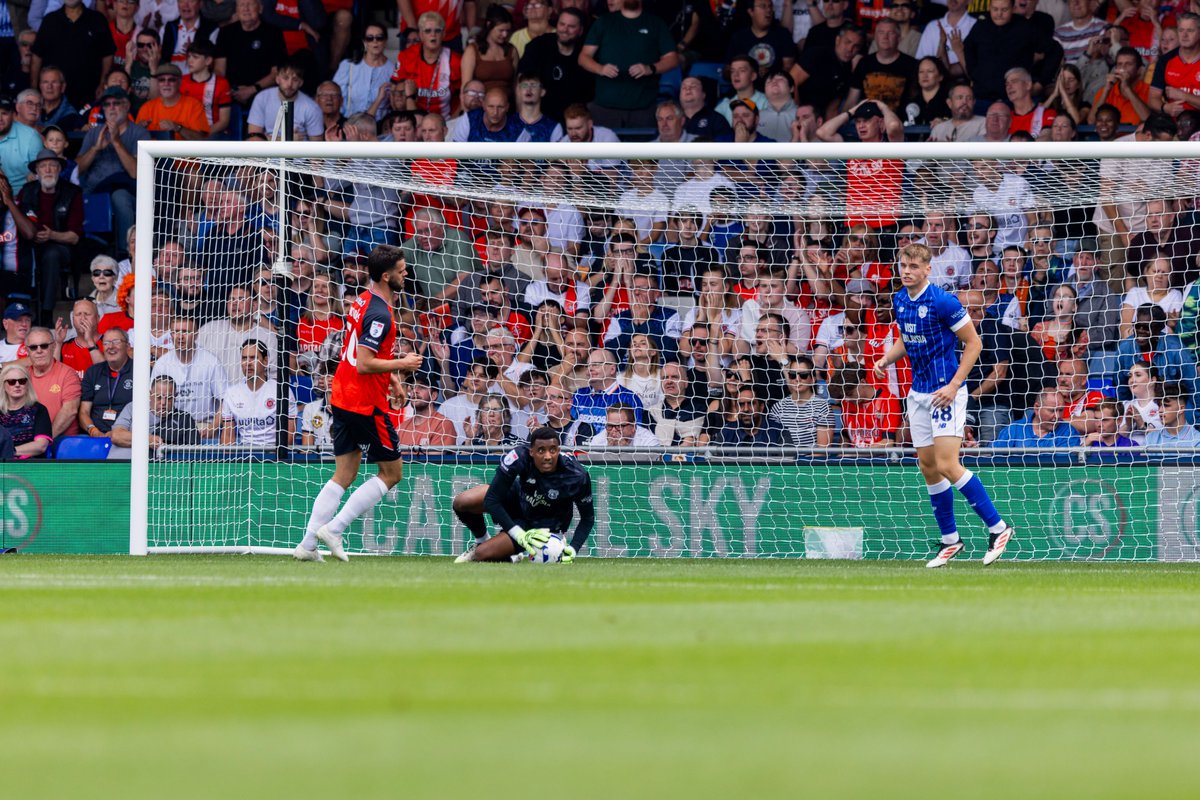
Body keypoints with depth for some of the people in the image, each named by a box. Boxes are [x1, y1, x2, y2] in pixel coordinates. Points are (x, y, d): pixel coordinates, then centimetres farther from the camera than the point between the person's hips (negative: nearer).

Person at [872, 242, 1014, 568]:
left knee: (947, 465, -15)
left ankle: (997, 527, -6)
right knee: (928, 467, 8)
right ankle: (950, 540, 18)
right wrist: (886, 359, 3)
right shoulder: (900, 301, 7)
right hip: (918, 392, 8)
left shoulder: (942, 301, -16)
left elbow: (973, 342, -12)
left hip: (945, 391, -8)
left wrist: (954, 385, -18)